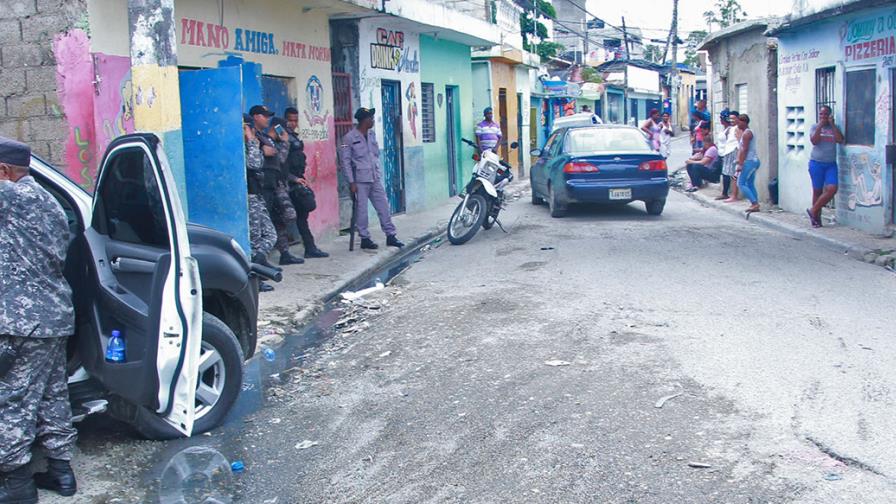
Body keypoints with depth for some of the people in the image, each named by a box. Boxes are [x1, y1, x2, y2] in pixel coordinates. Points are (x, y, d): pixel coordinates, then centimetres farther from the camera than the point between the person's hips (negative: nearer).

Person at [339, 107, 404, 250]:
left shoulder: (372, 134, 10)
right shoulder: (349, 138, -9)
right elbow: (345, 161, -9)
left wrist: (378, 173, 13)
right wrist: (351, 182, -11)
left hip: (375, 179, 6)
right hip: (360, 180, -6)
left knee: (383, 207, 6)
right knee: (362, 210, 0)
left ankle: (390, 235, 13)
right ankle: (365, 238, 10)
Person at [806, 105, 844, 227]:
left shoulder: (834, 128, 9)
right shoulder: (815, 127, 5)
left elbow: (840, 140, -9)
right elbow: (814, 141, -12)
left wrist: (832, 124, -9)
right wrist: (820, 125, -12)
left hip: (831, 164, 2)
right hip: (816, 163, -2)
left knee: (832, 189, -14)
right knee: (817, 191, 3)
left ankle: (813, 211, 1)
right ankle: (817, 218, 12)